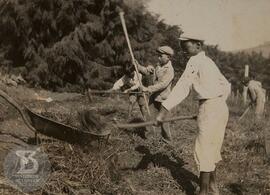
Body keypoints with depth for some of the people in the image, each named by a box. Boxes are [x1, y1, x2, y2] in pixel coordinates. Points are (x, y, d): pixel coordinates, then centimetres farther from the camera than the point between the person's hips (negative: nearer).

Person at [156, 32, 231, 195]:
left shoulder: (195, 61, -12)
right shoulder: (208, 61, 15)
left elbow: (181, 89, -22)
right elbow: (227, 86, 22)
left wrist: (163, 112, -24)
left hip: (210, 109, -9)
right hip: (221, 108, 9)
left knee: (203, 151, -3)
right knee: (211, 148, 19)